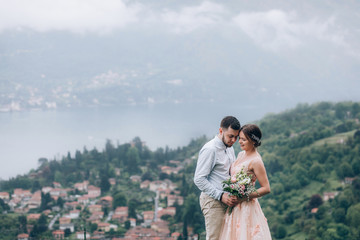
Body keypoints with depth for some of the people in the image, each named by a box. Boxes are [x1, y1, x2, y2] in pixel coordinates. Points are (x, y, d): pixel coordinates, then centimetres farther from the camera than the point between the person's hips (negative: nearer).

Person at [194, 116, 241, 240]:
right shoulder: (210, 149, -13)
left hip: (226, 200, 9)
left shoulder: (230, 149, 15)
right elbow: (199, 179, -17)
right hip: (213, 201, -9)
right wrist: (221, 195, -21)